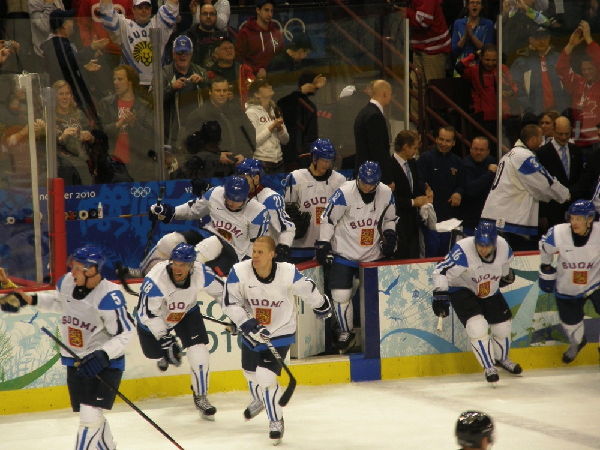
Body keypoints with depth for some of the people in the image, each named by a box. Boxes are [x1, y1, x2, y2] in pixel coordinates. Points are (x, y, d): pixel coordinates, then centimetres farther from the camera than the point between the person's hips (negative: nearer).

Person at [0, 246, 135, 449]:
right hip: (76, 361, 7)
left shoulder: (109, 296, -26)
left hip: (105, 363, -7)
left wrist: (102, 356, -32)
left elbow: (124, 334, -20)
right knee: (92, 417, 15)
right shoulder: (67, 282, -5)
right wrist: (28, 299, 11)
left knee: (90, 415, -16)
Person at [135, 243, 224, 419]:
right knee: (154, 352, 7)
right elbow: (148, 313, -33)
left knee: (198, 350, -13)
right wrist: (166, 340, -35)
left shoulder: (200, 273, -26)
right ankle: (164, 357, 48)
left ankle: (201, 397, 4)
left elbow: (221, 290, -7)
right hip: (155, 318, -2)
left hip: (187, 313, 2)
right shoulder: (155, 280, -38)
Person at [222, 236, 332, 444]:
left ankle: (276, 421, 8)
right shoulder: (240, 272, -22)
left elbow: (307, 289, -4)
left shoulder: (288, 273, -25)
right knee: (250, 372, 22)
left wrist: (321, 305, 13)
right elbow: (230, 303, -15)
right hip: (252, 331, 4)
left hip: (280, 332, -4)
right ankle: (259, 400, 58)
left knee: (266, 376, -15)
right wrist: (248, 324, -26)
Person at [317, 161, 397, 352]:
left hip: (372, 255, 3)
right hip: (344, 253, -3)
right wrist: (323, 243, -13)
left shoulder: (386, 194, -4)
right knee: (341, 294, -6)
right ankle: (345, 333, 12)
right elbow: (327, 218, -11)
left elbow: (390, 218, 13)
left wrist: (389, 234, -2)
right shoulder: (344, 193, -18)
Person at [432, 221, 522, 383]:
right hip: (462, 290, -5)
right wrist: (440, 296, -37)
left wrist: (507, 275, 25)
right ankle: (489, 367, -3)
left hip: (490, 292, 5)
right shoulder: (463, 251, -35)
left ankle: (501, 358, 41)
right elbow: (441, 271, -32)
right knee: (477, 326, -22)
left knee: (503, 326, 10)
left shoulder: (503, 247, -18)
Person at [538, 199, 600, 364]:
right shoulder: (557, 233, -24)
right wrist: (546, 270, 9)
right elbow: (545, 248, -1)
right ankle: (577, 343, 50)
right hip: (567, 287, 1)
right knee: (570, 321, 14)